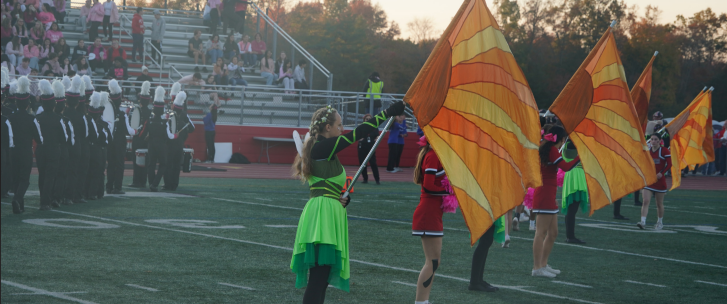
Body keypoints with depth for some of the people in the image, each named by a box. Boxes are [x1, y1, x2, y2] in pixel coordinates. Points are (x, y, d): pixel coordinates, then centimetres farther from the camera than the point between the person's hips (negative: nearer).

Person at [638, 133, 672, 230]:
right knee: (646, 201, -13)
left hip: (660, 180, -2)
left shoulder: (664, 151, -5)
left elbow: (669, 164, -7)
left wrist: (661, 173, -18)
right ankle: (643, 222, -20)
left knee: (659, 204, 9)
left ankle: (660, 222, 27)